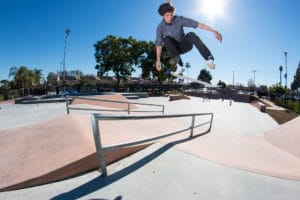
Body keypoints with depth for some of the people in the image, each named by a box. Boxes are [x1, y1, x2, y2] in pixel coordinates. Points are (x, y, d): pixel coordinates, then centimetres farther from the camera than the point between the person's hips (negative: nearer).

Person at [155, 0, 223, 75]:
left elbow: (197, 24, -19)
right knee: (166, 39, -32)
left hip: (184, 45, 0)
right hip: (173, 48, 1)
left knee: (191, 35, -33)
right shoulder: (160, 28, -12)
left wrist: (214, 31, -23)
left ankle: (209, 58, -37)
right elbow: (159, 44, -7)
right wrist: (158, 60, -10)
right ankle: (180, 65, -35)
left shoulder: (179, 20, -15)